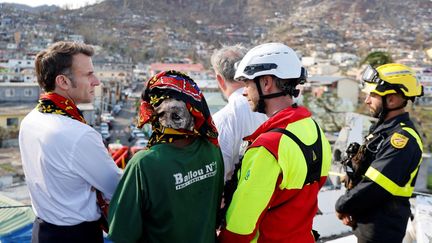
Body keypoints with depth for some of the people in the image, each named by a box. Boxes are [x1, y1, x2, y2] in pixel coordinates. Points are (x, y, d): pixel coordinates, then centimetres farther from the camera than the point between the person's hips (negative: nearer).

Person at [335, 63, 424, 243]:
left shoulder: (402, 138, -23)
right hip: (367, 224, 8)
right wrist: (349, 207, -1)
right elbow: (362, 174, 11)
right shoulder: (385, 129, 8)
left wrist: (342, 206, -12)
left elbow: (374, 186, -27)